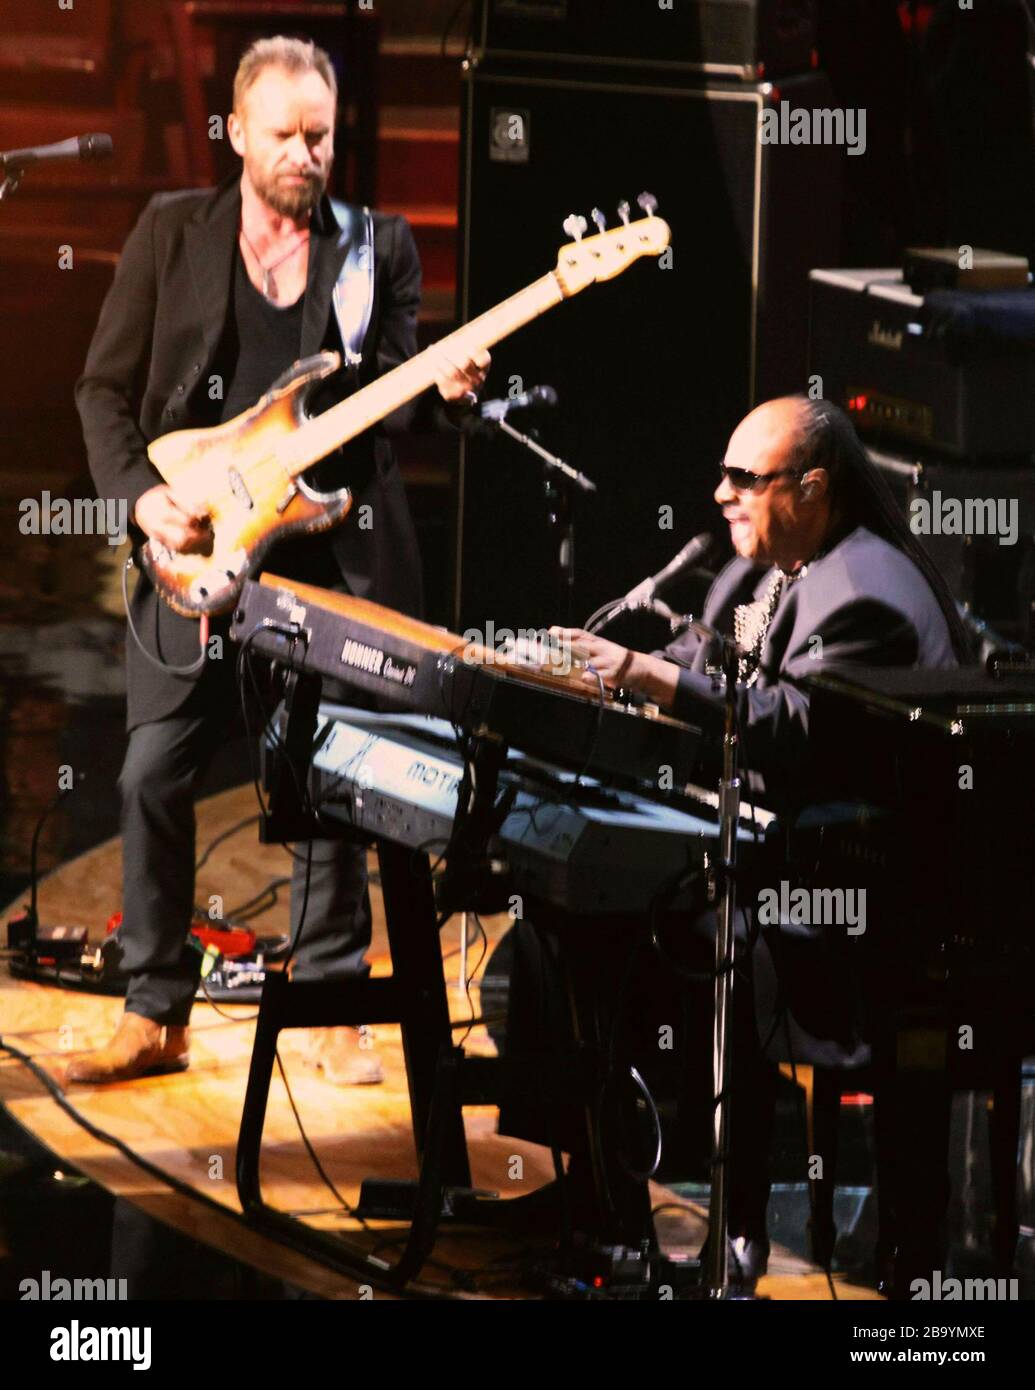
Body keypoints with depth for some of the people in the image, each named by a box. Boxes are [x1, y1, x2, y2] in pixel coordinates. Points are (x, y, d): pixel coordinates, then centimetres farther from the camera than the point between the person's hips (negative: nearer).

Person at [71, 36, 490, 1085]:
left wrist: (442, 391, -20)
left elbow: (389, 403, 2)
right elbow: (105, 388, 5)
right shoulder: (173, 232, 4)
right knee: (154, 776, -4)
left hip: (335, 557, 0)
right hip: (196, 556, 0)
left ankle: (331, 1009, 13)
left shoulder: (380, 246, 6)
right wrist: (140, 494, -9)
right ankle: (155, 1016, 7)